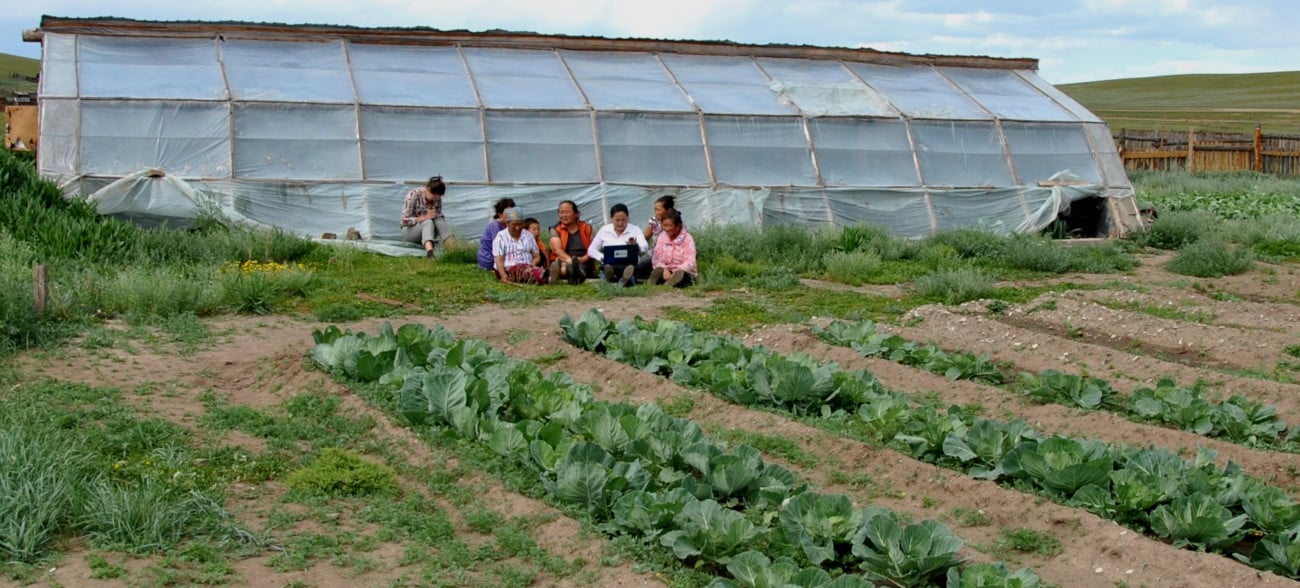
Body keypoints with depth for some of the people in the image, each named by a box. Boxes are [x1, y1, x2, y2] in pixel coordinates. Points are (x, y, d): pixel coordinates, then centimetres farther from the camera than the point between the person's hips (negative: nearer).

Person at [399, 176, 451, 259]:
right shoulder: (413, 195, -18)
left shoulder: (437, 199, -2)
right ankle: (429, 251, -65)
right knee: (428, 222, -36)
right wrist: (425, 217, -28)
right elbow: (404, 221, -19)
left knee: (439, 220, -26)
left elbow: (439, 217, 4)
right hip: (409, 230, -5)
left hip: (426, 230, 5)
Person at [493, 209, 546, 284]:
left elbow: (537, 256, 17)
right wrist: (504, 276, -23)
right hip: (508, 269, -4)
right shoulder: (500, 237, 6)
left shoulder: (529, 235, 17)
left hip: (527, 267, 4)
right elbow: (499, 260, -4)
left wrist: (532, 264, -9)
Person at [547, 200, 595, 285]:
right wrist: (569, 260, -26)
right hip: (562, 262, -1)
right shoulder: (555, 230, 13)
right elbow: (557, 249, -4)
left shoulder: (587, 228, 16)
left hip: (584, 264, 1)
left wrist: (583, 259, -16)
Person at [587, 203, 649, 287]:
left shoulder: (635, 231, 9)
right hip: (609, 265, 1)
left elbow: (645, 248, -7)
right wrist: (602, 257, -6)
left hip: (629, 266, -1)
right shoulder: (604, 230, 14)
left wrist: (636, 247, -31)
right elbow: (591, 250, 15)